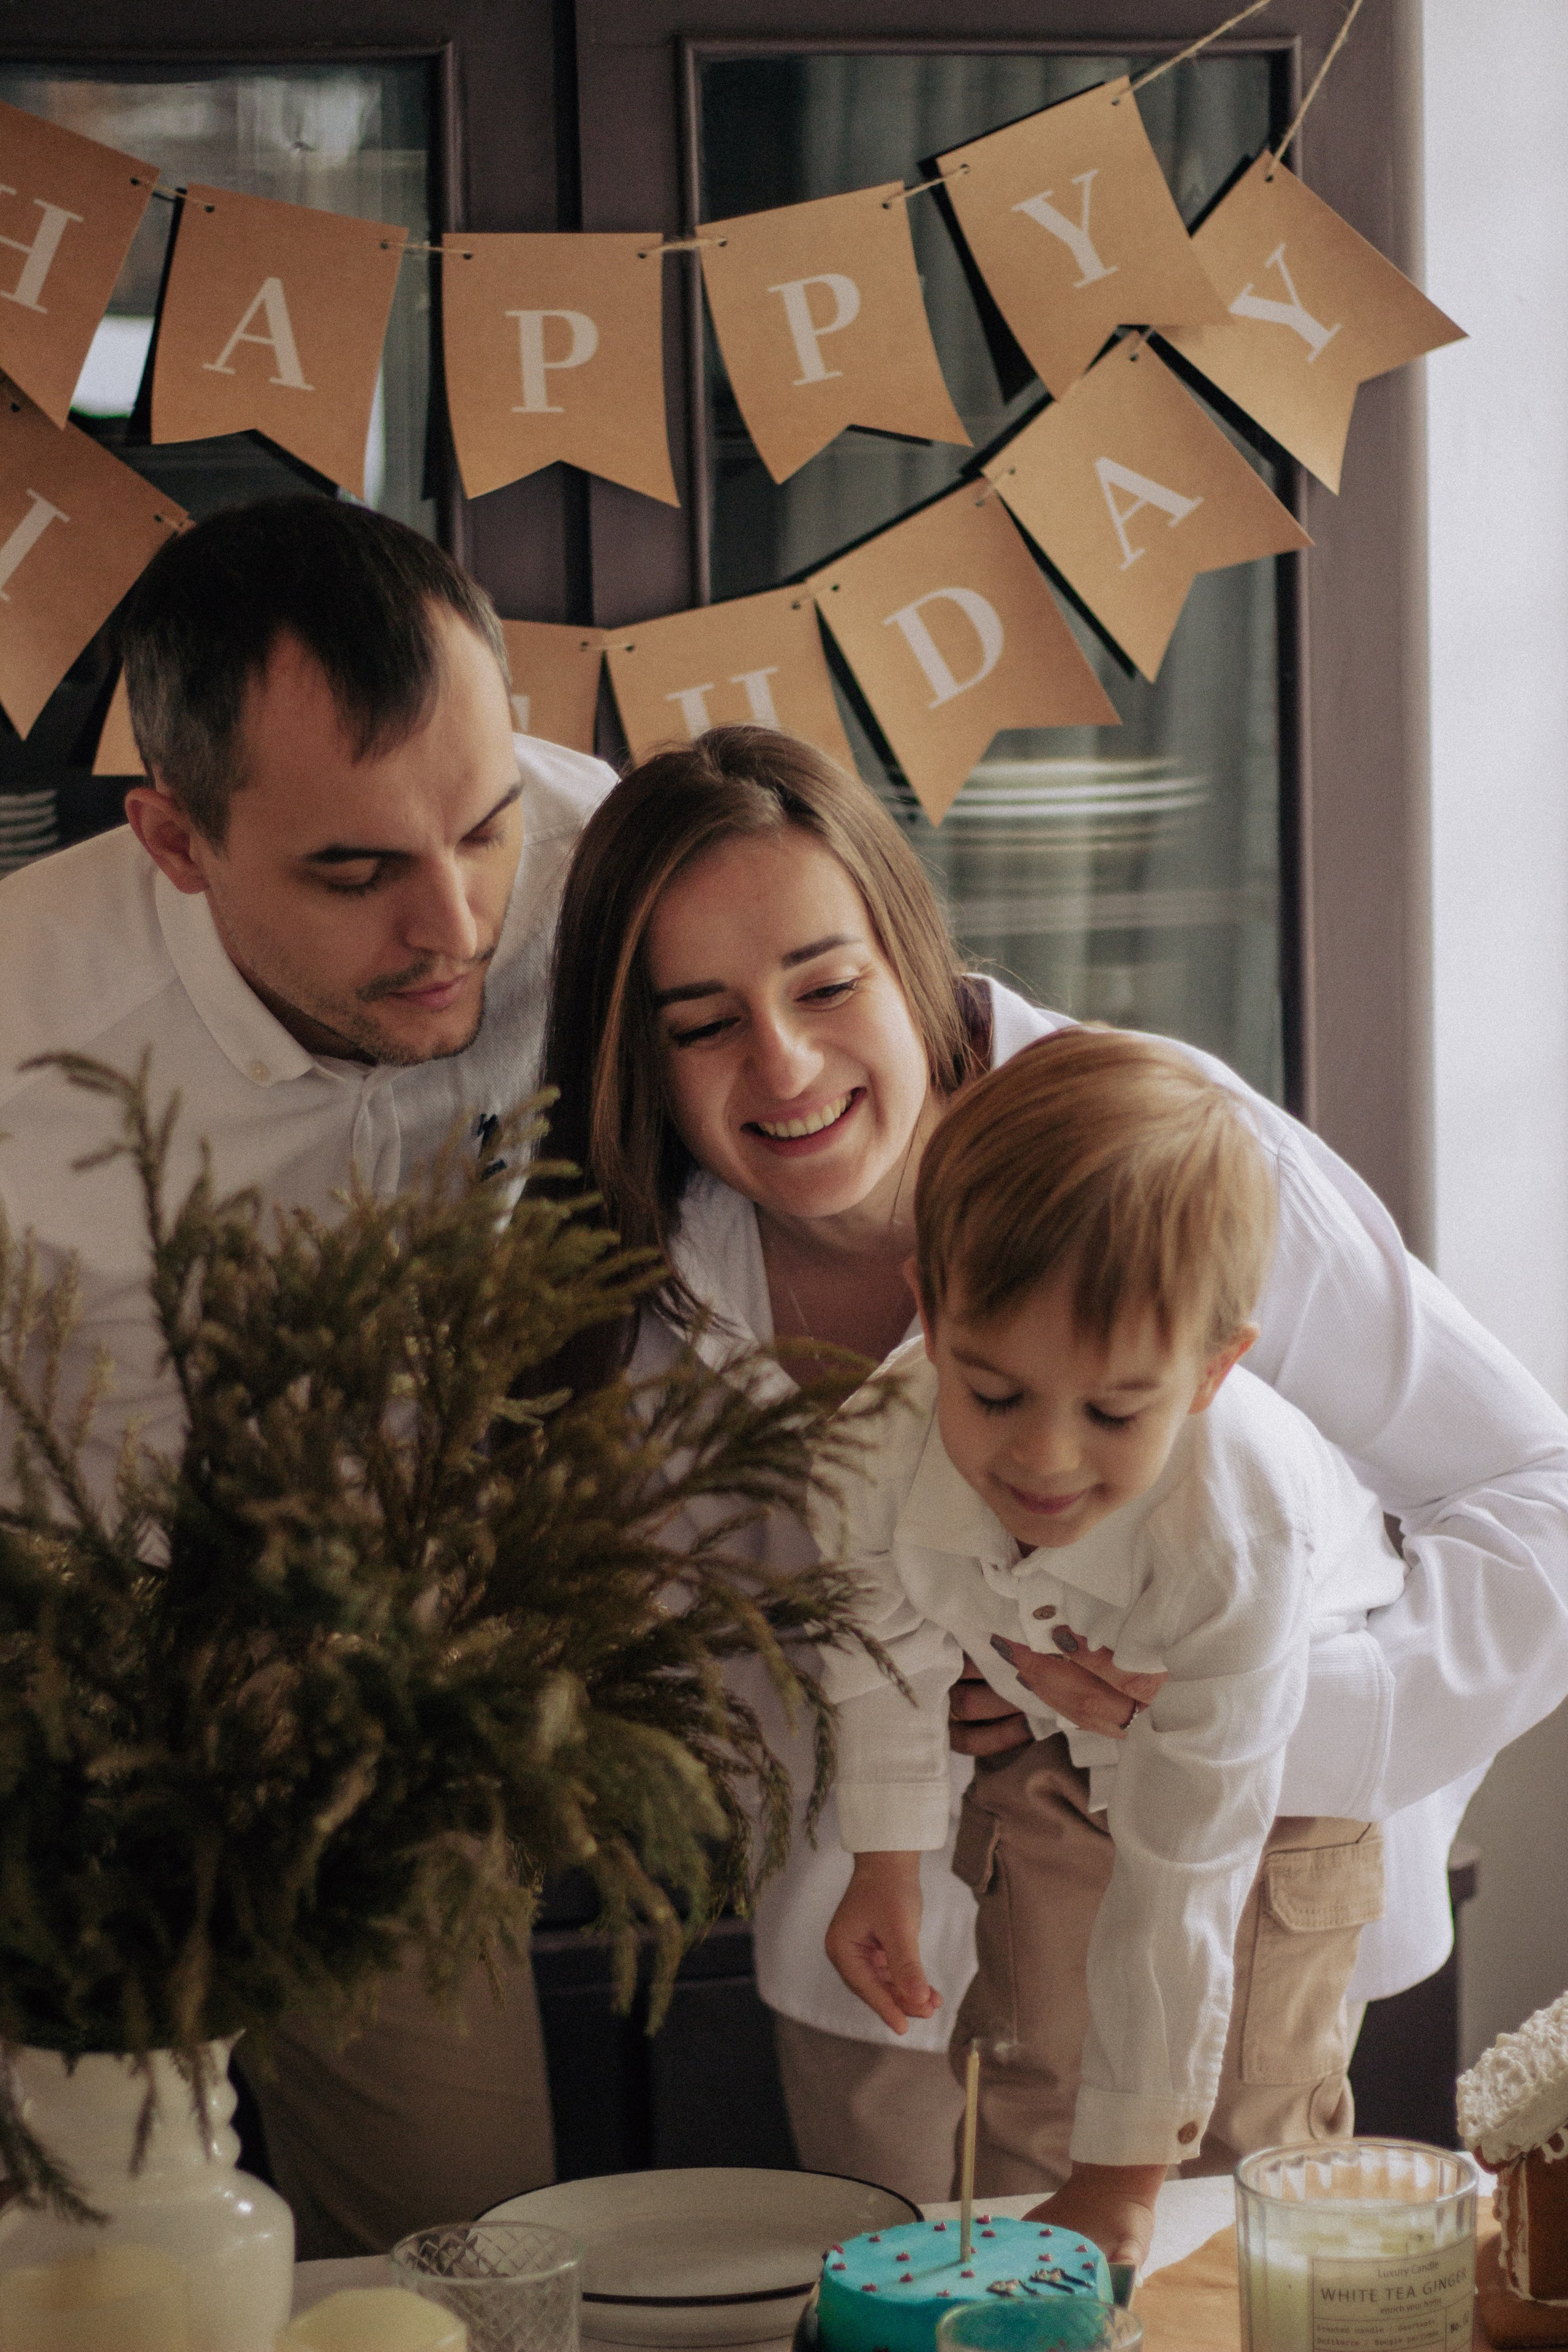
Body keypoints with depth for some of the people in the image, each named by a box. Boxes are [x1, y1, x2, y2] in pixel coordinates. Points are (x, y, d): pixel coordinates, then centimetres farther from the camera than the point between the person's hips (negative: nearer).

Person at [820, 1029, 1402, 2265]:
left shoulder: (1243, 1534, -47)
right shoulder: (889, 1433, -37)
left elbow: (1180, 1881, -41)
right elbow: (890, 1638, -9)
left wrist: (1122, 2183, -34)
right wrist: (886, 1864, 0)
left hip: (1300, 1733, -3)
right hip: (1067, 1732, 3)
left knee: (1256, 2101, -1)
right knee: (1024, 2057, 6)